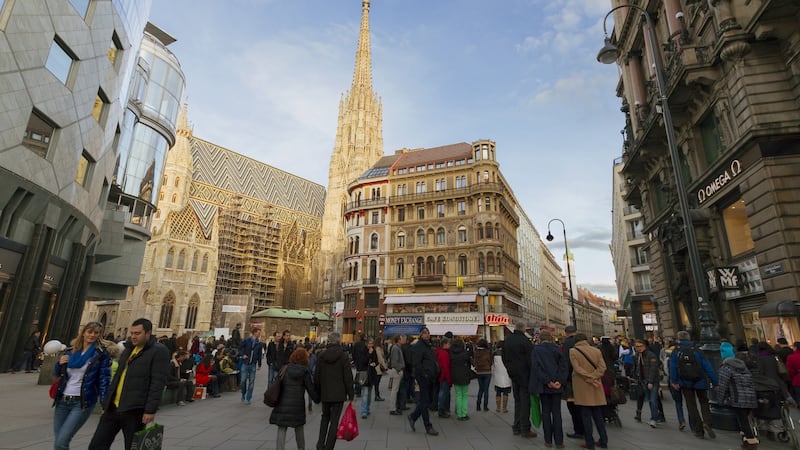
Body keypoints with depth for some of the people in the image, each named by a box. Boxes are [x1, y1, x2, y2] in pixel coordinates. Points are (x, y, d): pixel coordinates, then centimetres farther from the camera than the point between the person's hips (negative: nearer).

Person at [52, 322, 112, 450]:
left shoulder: (101, 354, -7)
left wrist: (105, 404, -14)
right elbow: (57, 373, 19)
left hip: (82, 403, -5)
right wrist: (60, 363, -3)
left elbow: (104, 379, -8)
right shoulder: (71, 351, 7)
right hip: (62, 400, 5)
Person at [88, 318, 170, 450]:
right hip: (113, 407, 7)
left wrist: (151, 410, -20)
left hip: (134, 410, -7)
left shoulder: (158, 351, -9)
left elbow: (157, 383, -15)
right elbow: (117, 378, 22)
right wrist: (106, 404, 18)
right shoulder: (128, 349, 17)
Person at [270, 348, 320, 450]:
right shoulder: (305, 372, -4)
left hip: (283, 403, 0)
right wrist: (317, 398, 15)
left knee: (282, 429, 7)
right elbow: (311, 389, 0)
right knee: (299, 428, 18)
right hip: (298, 404, 0)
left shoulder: (284, 369, 2)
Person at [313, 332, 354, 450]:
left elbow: (316, 376, 4)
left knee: (325, 416, 22)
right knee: (334, 420, 6)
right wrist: (351, 395, -1)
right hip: (339, 394, -3)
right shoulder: (343, 356, -11)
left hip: (324, 393, 3)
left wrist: (317, 392, 15)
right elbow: (348, 377, -9)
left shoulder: (321, 356, -1)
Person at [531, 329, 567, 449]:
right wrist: (560, 381, -12)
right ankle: (559, 441, 7)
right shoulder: (556, 349, 3)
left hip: (543, 385, -2)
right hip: (557, 385, 2)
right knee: (556, 412, 8)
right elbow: (563, 366, -6)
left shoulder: (536, 350, -3)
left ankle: (548, 440, 12)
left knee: (546, 412, 9)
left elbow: (536, 367, -13)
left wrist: (547, 381, -14)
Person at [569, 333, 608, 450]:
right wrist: (593, 378, -8)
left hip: (582, 387, -4)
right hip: (596, 389, 4)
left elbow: (578, 368, -14)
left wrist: (590, 379, -11)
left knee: (586, 415, 3)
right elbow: (602, 367, -4)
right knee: (598, 415, 14)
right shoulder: (596, 351, 4)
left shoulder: (573, 351, -6)